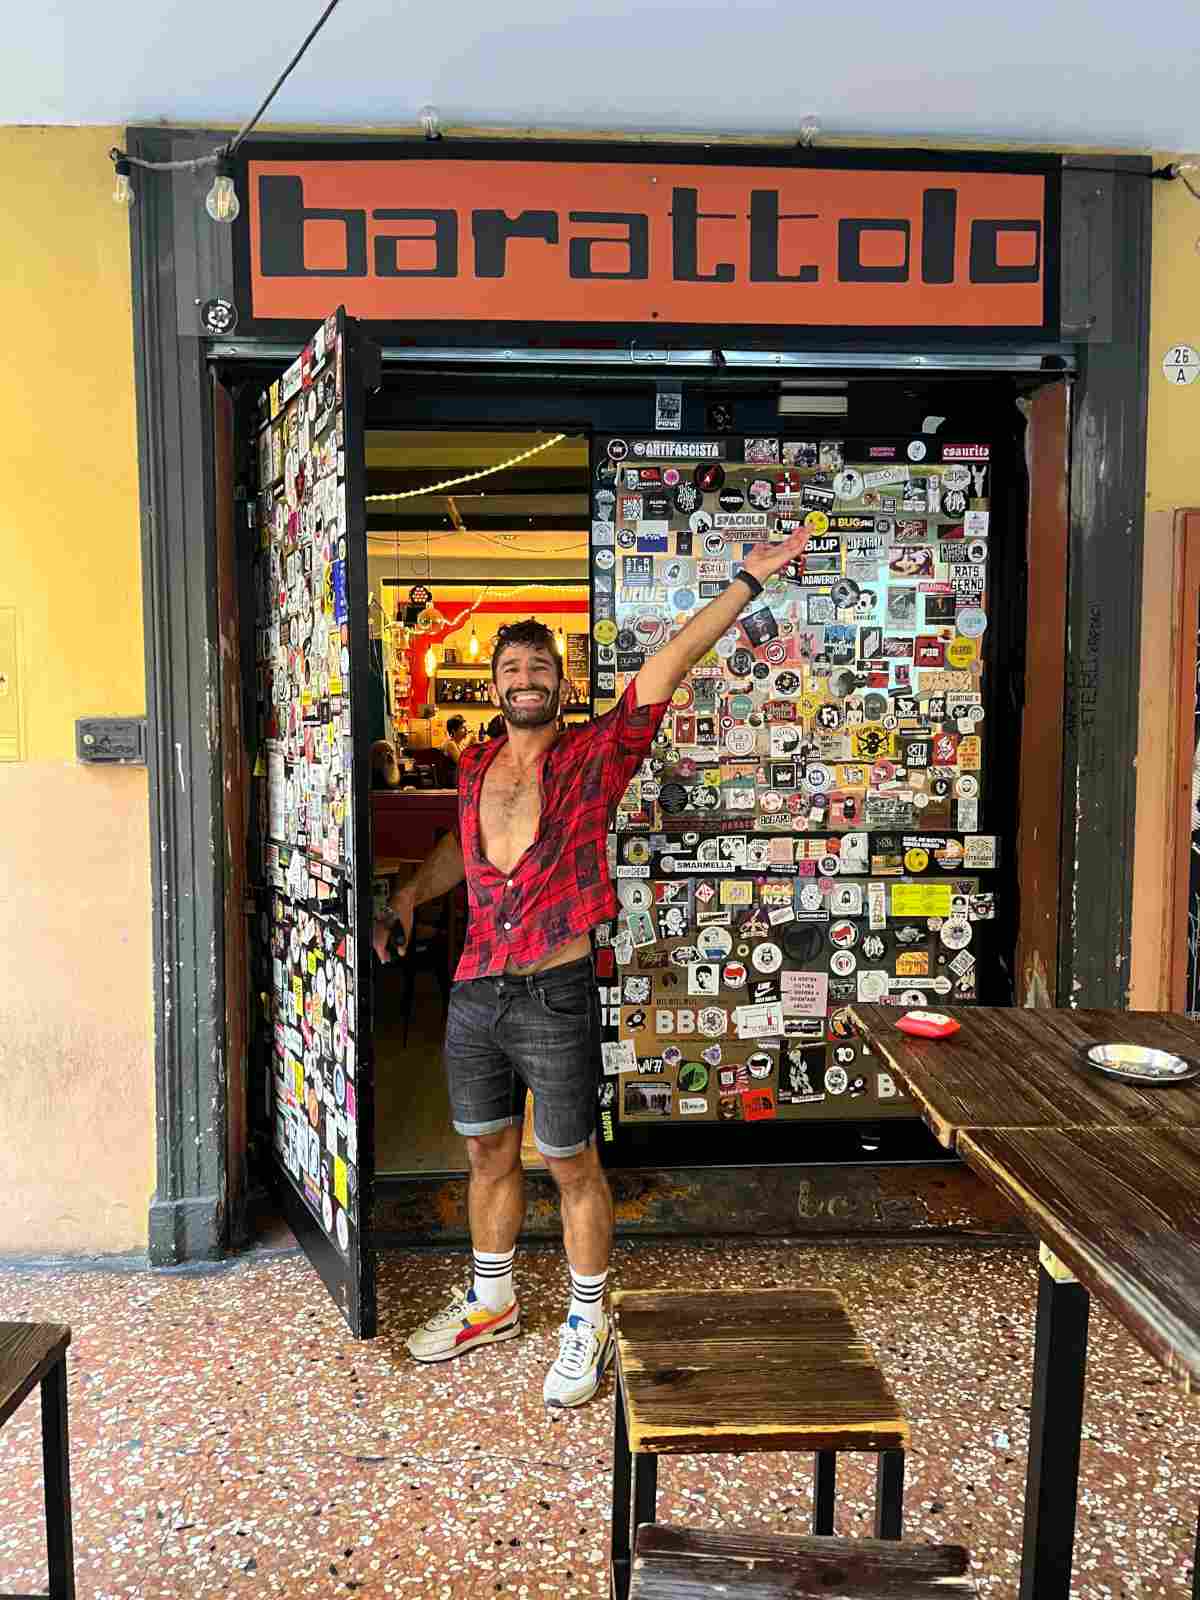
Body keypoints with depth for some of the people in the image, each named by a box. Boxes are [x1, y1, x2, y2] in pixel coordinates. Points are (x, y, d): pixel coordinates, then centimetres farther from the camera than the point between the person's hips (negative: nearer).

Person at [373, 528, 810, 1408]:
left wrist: (746, 583, -22)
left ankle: (588, 1325, 27)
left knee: (572, 1165, 8)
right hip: (474, 996, 5)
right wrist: (413, 891, 13)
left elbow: (666, 668, -15)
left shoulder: (593, 757, -6)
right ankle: (491, 1303, 39)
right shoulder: (475, 768, 9)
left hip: (556, 997, -5)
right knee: (488, 1154, 19)